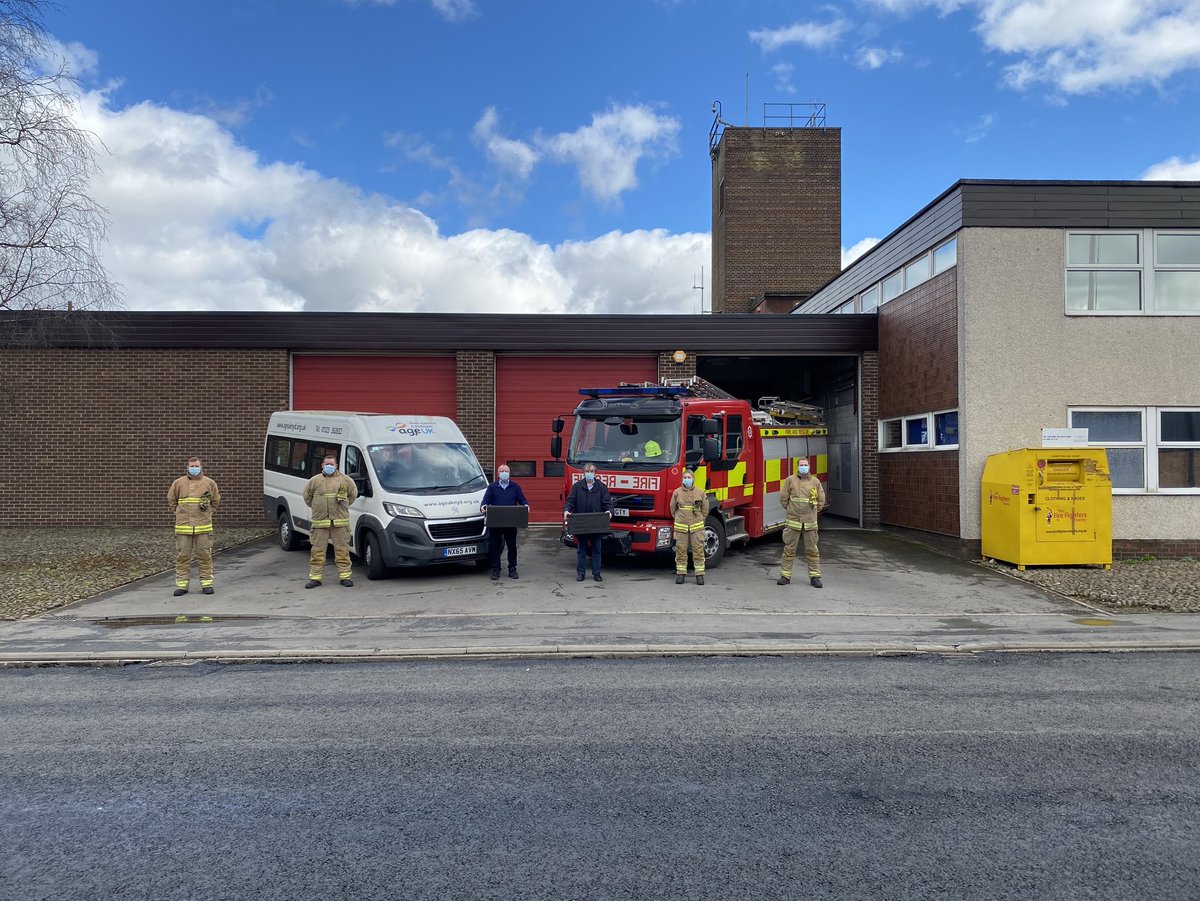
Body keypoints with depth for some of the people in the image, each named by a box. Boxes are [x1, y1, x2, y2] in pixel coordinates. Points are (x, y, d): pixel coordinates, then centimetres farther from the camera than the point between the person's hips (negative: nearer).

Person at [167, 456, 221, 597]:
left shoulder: (209, 483, 5)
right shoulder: (178, 483, 5)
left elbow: (216, 499, 17)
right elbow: (171, 499, 18)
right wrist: (178, 513, 11)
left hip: (203, 526, 0)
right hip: (183, 526, 1)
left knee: (204, 555, 2)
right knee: (182, 555, 3)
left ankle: (206, 583, 10)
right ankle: (182, 584, 10)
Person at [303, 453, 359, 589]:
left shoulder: (345, 479, 5)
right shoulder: (315, 480, 6)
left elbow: (353, 493, 16)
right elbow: (307, 495, 18)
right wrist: (316, 507, 14)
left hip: (340, 522, 0)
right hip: (320, 522, 0)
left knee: (342, 549, 2)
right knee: (318, 550, 2)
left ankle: (344, 576, 10)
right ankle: (315, 577, 9)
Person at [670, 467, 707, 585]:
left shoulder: (700, 492, 2)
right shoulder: (677, 492, 2)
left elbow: (705, 509, 12)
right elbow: (673, 508, 14)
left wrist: (699, 520, 11)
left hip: (697, 527, 0)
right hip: (681, 527, 0)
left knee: (698, 551, 1)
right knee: (681, 551, 4)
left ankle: (700, 574, 8)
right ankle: (681, 573, 14)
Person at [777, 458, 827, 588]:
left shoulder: (815, 481, 6)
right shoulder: (790, 480, 1)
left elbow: (821, 500, 16)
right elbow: (783, 497, 8)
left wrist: (814, 511, 15)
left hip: (810, 521, 1)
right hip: (793, 520, -1)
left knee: (812, 549, 6)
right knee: (789, 548, 2)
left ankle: (815, 576, 13)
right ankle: (785, 575, 9)